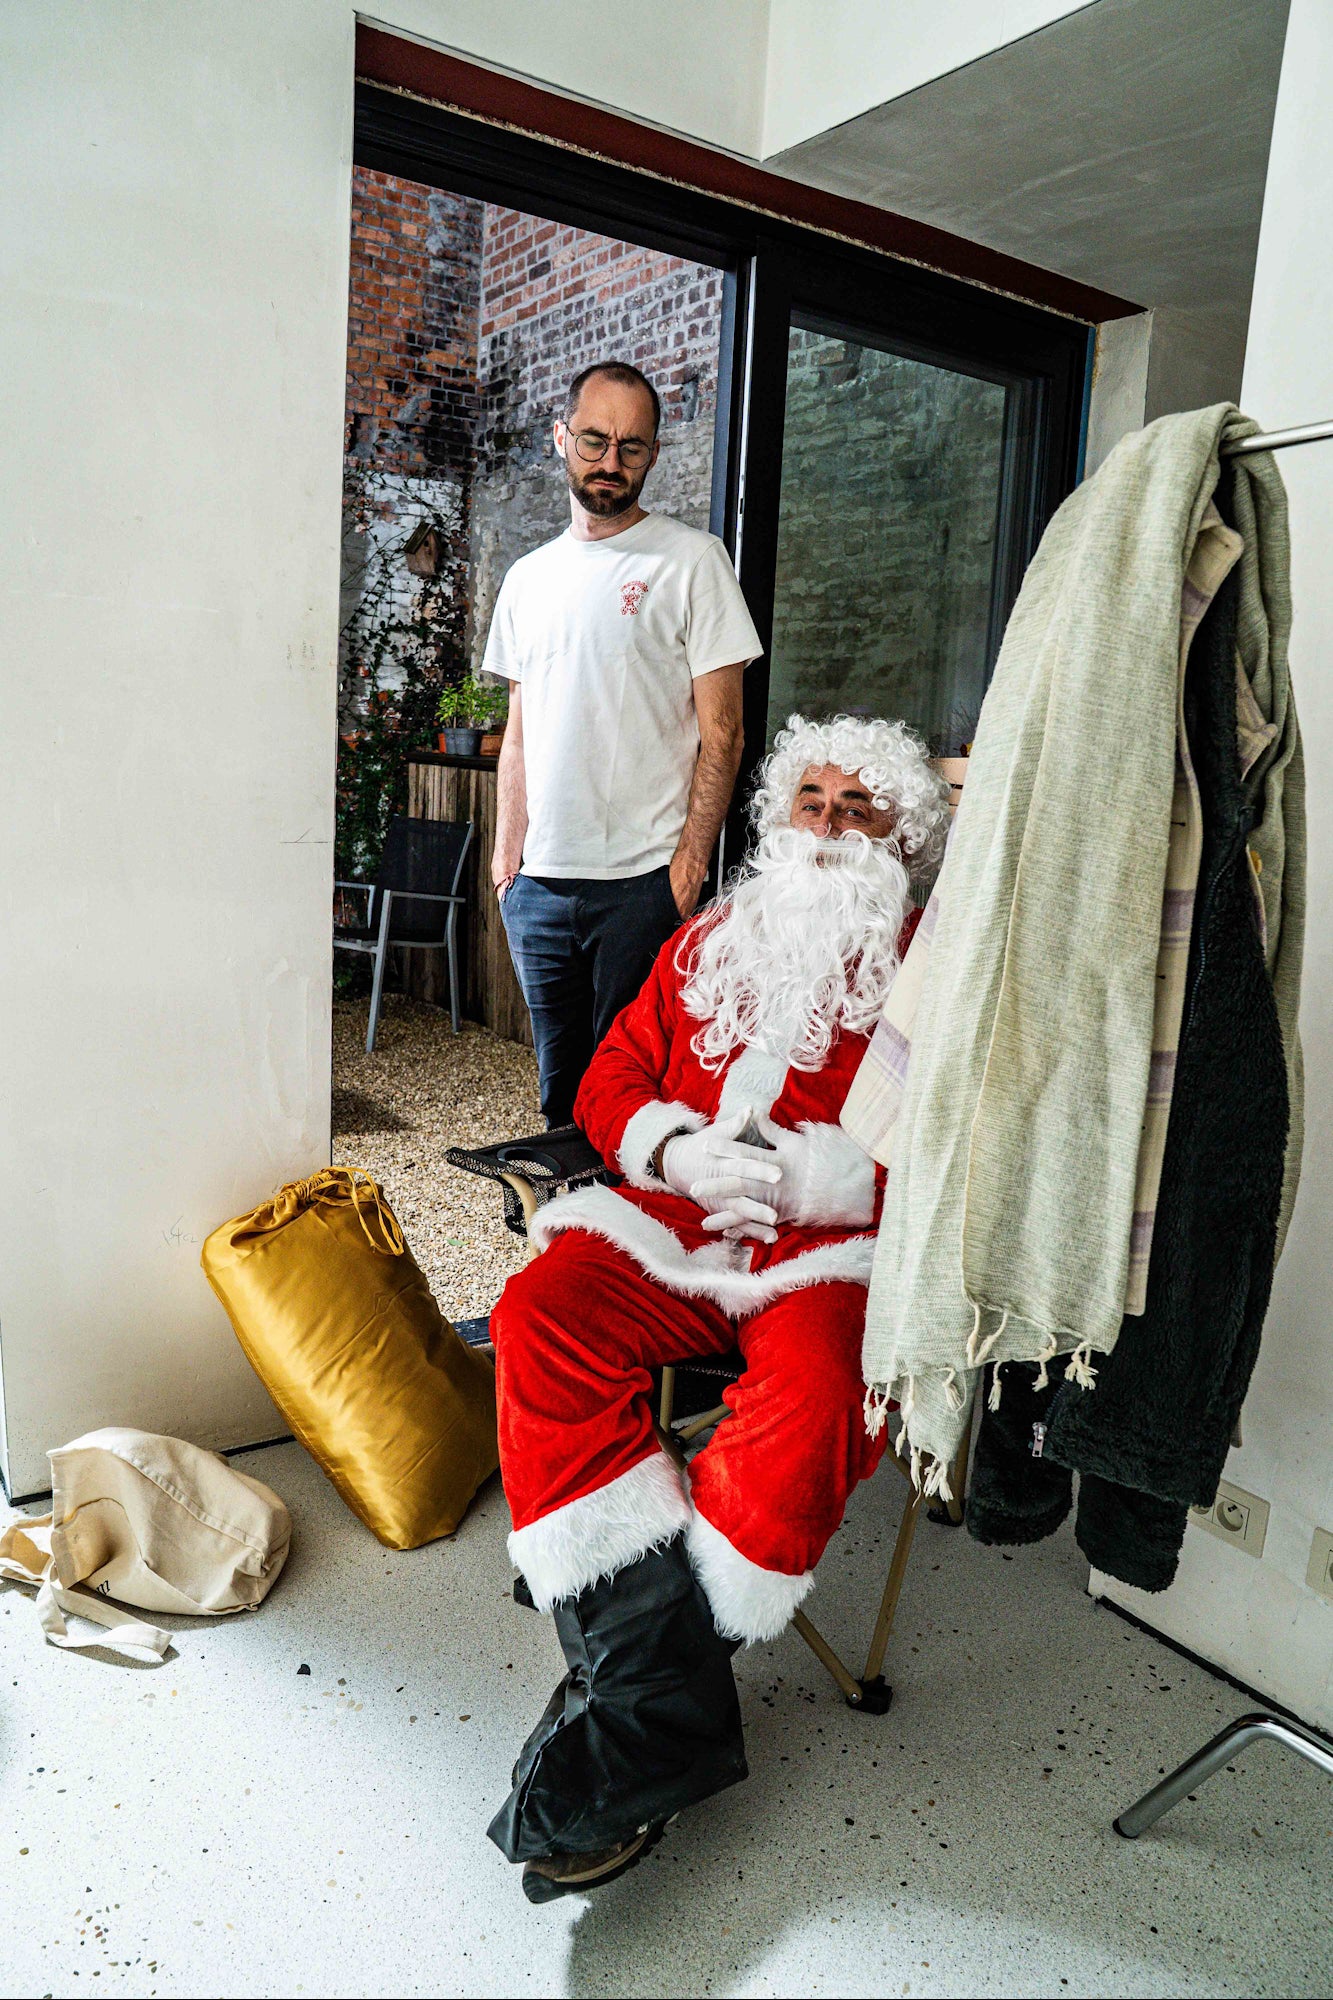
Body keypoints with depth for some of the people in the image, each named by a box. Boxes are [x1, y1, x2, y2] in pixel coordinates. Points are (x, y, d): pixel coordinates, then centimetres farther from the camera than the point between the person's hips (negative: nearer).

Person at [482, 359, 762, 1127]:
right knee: (561, 1079, 13)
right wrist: (506, 854, 10)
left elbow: (721, 731, -6)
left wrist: (690, 862, -13)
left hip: (643, 880, -5)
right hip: (537, 882, 5)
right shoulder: (529, 577, 15)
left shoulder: (692, 559, -1)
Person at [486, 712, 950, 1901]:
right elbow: (611, 1081, 17)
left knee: (815, 1396, -34)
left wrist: (826, 1175, -15)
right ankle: (676, 1711, -24)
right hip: (675, 1220, 3)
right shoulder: (709, 943, 22)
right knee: (542, 1317, -26)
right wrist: (679, 1151, -4)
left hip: (838, 1247, -3)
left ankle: (624, 1731, -20)